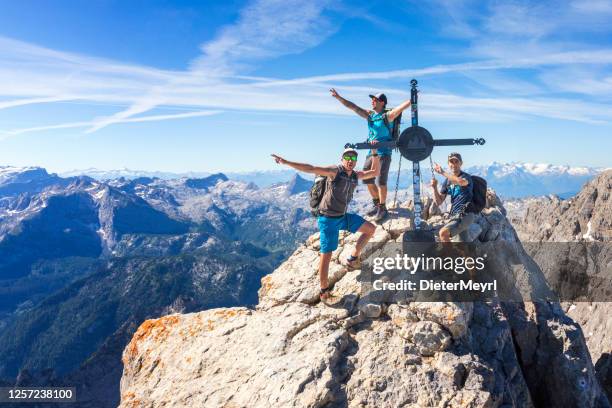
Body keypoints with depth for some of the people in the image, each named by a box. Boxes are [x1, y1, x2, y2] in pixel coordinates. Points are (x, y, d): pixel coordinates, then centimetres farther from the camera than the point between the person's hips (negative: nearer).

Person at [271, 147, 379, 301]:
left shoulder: (356, 175, 5)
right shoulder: (335, 171, -16)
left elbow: (375, 172, 12)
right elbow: (311, 169, -23)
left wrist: (374, 153, 0)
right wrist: (286, 162, -30)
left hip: (343, 216, 7)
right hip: (328, 219, -7)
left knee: (371, 229, 10)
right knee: (326, 254, -7)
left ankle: (352, 259, 18)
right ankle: (324, 289, 7)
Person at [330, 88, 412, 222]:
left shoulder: (388, 116, -8)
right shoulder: (369, 115, 10)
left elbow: (401, 107, -24)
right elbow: (352, 106, 11)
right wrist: (338, 97, 10)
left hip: (384, 153, -7)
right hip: (371, 152, 7)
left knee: (380, 182, -9)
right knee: (367, 180, 11)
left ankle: (382, 208, 4)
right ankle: (377, 205, 27)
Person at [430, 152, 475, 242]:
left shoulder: (466, 177, -8)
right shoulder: (447, 181, 11)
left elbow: (461, 182, -36)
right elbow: (439, 202, 8)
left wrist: (442, 173, -33)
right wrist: (435, 188, -9)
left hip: (465, 215, -7)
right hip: (455, 215, 7)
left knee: (443, 232, -25)